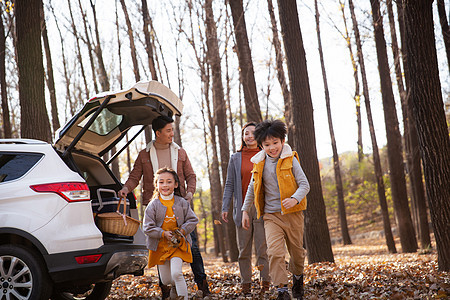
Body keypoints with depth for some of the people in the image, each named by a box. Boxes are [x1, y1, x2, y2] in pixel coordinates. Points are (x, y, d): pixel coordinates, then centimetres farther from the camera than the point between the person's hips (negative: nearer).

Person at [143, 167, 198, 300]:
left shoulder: (182, 202, -3)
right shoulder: (153, 205, -6)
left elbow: (192, 220, 1)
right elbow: (148, 227, -9)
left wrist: (182, 231, -14)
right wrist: (164, 233, -19)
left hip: (178, 244, -1)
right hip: (160, 245, 1)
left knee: (176, 273, -21)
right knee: (166, 280, 8)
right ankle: (177, 285, 42)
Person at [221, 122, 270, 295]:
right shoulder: (235, 158, 11)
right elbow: (229, 184, 11)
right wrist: (225, 207, 4)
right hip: (242, 207, 2)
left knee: (262, 247, -6)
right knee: (244, 249, 5)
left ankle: (265, 282, -1)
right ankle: (245, 283, 12)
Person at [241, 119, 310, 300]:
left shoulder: (290, 160, -5)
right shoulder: (259, 163, 4)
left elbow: (304, 184, -8)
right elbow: (252, 188, 17)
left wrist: (295, 198, -27)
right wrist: (245, 210, 16)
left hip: (293, 213, -1)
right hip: (271, 215, 1)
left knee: (297, 251, 12)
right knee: (275, 252, -15)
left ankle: (297, 278, 40)